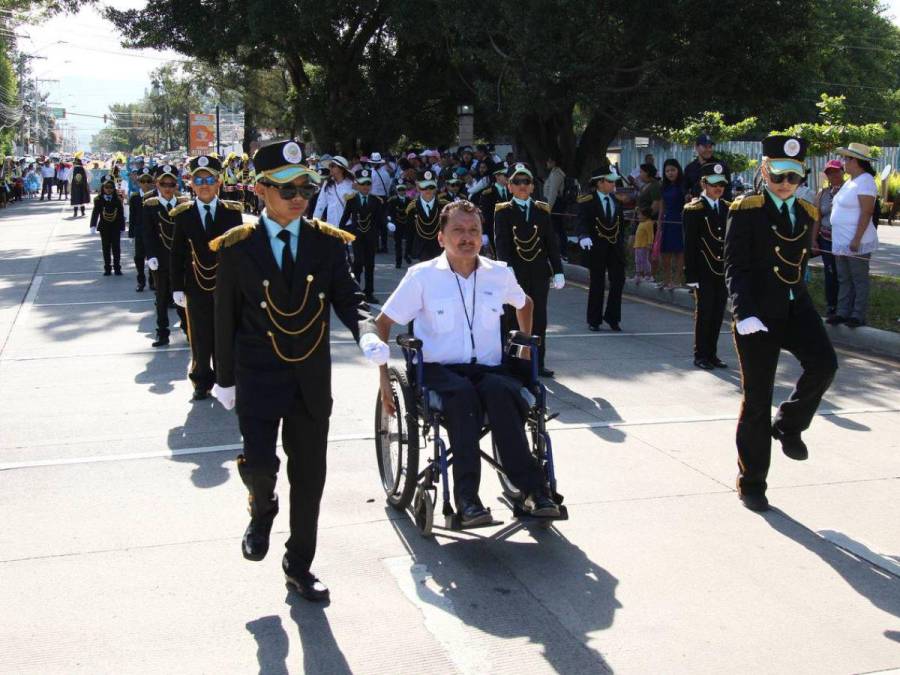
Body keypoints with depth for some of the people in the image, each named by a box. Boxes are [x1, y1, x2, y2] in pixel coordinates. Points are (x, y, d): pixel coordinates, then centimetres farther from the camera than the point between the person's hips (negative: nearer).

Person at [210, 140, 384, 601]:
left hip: (312, 377, 2)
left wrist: (366, 332, -25)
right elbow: (225, 316, 2)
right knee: (259, 463, -14)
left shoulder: (327, 243, 1)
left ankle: (299, 565, 27)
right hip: (258, 375, -2)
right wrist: (225, 377, 5)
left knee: (309, 476, 9)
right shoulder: (237, 247, -4)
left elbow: (347, 296, -3)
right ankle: (262, 511, 24)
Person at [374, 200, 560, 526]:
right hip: (440, 369, -2)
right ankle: (466, 495, -36)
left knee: (499, 389, -34)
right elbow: (382, 323, 5)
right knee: (463, 392, -37)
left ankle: (531, 488, -33)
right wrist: (384, 376, -2)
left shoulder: (499, 273, 10)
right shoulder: (422, 276, 1)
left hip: (490, 368, 2)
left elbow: (524, 304, 32)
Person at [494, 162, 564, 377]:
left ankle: (538, 363, 15)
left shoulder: (542, 210, 9)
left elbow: (552, 243, 8)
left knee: (539, 318, 7)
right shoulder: (503, 212, 0)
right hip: (515, 273, -3)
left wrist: (558, 271, 2)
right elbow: (501, 244, -10)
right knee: (515, 318, 2)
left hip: (540, 272, 3)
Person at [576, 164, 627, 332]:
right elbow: (582, 222, -21)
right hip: (597, 248, -4)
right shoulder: (587, 201, -9)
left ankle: (612, 317, 16)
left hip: (615, 247, 4)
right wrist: (584, 237, -39)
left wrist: (621, 241, 9)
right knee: (597, 284, 3)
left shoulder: (617, 199, 8)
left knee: (618, 281, 2)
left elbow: (621, 222, 15)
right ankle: (594, 320, 16)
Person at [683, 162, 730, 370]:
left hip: (723, 271, 5)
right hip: (704, 272, -5)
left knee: (718, 314, 8)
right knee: (704, 312, -1)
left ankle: (712, 354, 17)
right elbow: (689, 245, -7)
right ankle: (700, 355, 9)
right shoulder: (694, 209, -4)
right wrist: (691, 275, -12)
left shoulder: (728, 209, 12)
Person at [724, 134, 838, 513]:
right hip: (758, 313, -5)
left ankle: (789, 426, 7)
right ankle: (751, 484, 16)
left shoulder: (806, 213, 12)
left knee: (823, 364, -22)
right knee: (757, 399, 1)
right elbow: (735, 266, -12)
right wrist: (744, 313, -23)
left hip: (796, 307, 5)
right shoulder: (746, 211, -5)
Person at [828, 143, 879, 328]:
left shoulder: (865, 181, -14)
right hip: (841, 242, 9)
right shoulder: (850, 182, 14)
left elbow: (866, 213, -20)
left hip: (856, 243, -9)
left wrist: (856, 240, -23)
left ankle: (858, 316, 7)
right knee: (844, 280, 13)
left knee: (859, 280, 1)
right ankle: (843, 312, 19)